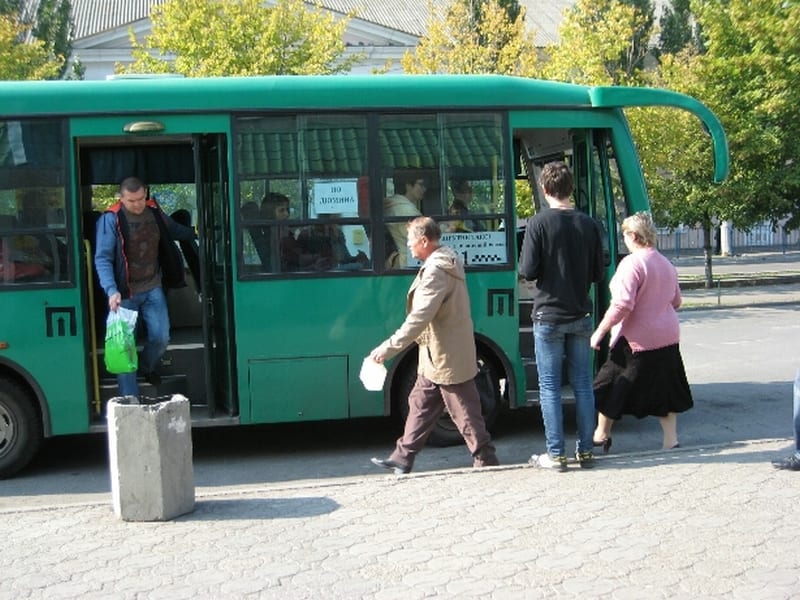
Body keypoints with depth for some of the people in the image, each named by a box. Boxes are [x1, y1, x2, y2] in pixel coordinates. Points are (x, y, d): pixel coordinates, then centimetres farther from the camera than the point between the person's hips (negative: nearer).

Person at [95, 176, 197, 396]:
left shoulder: (154, 212, 3)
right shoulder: (110, 219, -13)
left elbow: (173, 230, 25)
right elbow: (102, 258, -17)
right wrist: (111, 290, -27)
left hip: (153, 289, 5)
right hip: (125, 293, -5)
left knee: (161, 337, 8)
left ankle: (147, 368, 41)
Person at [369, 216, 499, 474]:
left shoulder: (437, 270, -22)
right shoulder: (447, 260, 11)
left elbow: (419, 318, -28)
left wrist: (389, 348, -27)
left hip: (447, 358, -11)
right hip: (437, 356, 11)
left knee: (465, 413, 0)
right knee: (420, 404, 14)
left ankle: (486, 461, 11)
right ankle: (403, 458, 21)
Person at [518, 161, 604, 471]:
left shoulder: (539, 223, -11)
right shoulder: (589, 224, 1)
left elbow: (527, 271, -12)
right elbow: (598, 273, 5)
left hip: (548, 316, -4)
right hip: (581, 315, 4)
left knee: (550, 387, 3)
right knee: (583, 384, 11)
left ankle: (556, 454, 5)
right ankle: (586, 451, 16)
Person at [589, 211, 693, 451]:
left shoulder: (632, 263, -16)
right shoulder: (666, 263, 11)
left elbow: (622, 304, -24)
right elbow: (676, 301, 21)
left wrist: (600, 331, -18)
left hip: (637, 340, -8)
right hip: (668, 338, 8)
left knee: (612, 386, 8)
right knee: (664, 389, 14)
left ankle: (601, 435, 19)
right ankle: (671, 439, 11)